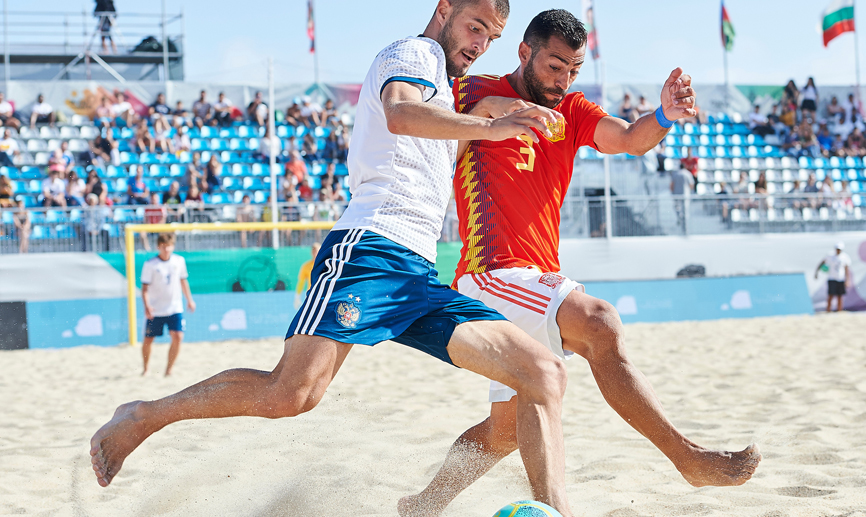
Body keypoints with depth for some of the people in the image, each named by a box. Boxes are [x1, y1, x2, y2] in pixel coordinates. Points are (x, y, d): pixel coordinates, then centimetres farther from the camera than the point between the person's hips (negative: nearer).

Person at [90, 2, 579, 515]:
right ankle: (144, 417, 0)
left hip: (421, 278, 9)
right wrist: (487, 127, -33)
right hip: (372, 247, -9)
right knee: (292, 393, -20)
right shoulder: (414, 51, 4)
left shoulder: (443, 87, 32)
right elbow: (400, 113, -20)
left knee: (545, 372, -6)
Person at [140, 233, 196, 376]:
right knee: (148, 340, 4)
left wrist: (189, 300, 21)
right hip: (155, 310, -2)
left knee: (178, 337, -14)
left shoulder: (179, 261, 2)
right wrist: (147, 306, -24)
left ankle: (169, 368, 1)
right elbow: (145, 287, -11)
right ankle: (145, 368, 27)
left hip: (175, 308, 2)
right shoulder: (150, 265, -9)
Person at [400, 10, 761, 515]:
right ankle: (691, 457, -31)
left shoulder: (571, 111, 14)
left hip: (540, 279, 8)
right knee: (600, 322, -28)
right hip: (494, 275, -8)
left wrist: (665, 116, -25)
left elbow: (630, 139, -1)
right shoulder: (474, 93, -1)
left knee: (509, 427, 15)